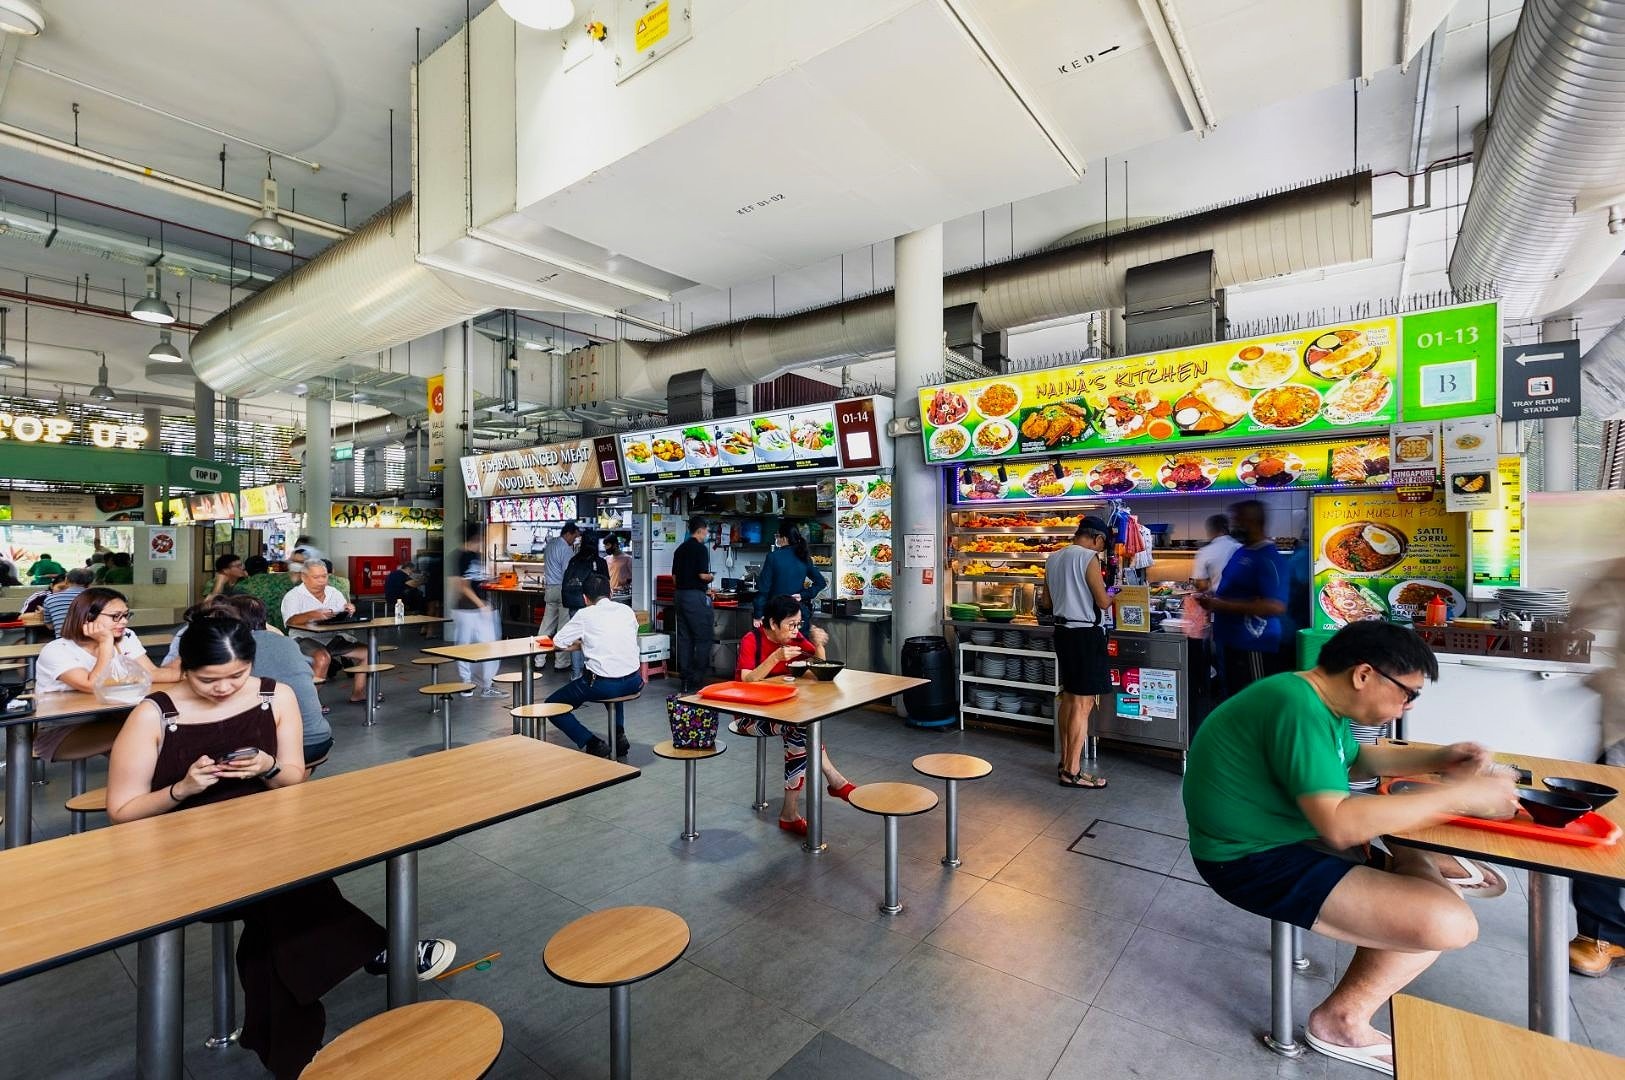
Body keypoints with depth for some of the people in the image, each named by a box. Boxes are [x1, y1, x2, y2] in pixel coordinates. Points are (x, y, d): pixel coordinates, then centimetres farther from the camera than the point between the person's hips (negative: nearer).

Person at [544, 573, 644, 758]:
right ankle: (619, 735, 23)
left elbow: (558, 641, 5)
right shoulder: (627, 610, 8)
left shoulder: (585, 614, -3)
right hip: (634, 682, 5)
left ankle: (592, 744, 0)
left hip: (602, 685, -5)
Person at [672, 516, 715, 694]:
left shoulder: (680, 549, 14)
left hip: (679, 594, 8)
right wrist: (711, 577, 6)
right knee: (703, 639, -2)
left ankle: (686, 682, 14)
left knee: (684, 639, 10)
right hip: (696, 597, -8)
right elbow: (703, 575, -18)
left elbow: (674, 577, 16)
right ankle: (697, 682, -2)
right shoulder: (700, 548, -11)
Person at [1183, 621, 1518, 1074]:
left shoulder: (1317, 700, 5)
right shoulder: (1299, 709, -27)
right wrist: (1459, 795, -24)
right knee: (1448, 923, -16)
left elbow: (1358, 759, 22)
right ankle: (1344, 1020, 3)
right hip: (1257, 861, -10)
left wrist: (1437, 759, 7)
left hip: (1286, 833, 10)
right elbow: (1340, 824, -33)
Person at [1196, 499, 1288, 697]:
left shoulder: (1269, 558, -18)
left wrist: (1222, 605, -25)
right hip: (1229, 640, 9)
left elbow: (1275, 606, -27)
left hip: (1252, 646, -9)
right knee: (1232, 699, 20)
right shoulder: (1240, 551, 10)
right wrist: (1213, 598, 4)